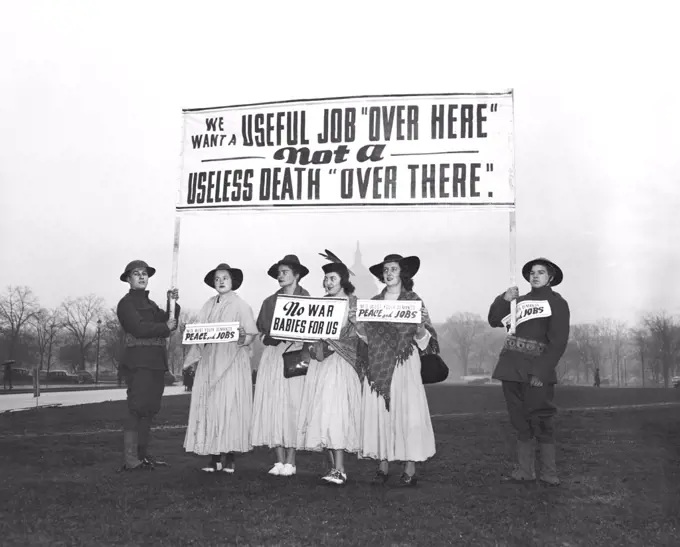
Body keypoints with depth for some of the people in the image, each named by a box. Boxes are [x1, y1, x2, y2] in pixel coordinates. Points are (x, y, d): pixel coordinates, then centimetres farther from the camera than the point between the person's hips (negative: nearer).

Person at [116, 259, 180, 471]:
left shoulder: (150, 304, 24)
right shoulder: (126, 303, -1)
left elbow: (170, 322, 13)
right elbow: (139, 328, -15)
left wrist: (172, 303, 0)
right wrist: (165, 327, -5)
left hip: (156, 363, 8)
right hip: (139, 363, -8)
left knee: (149, 410, 9)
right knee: (138, 410, -12)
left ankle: (143, 455, 15)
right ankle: (130, 460, -11)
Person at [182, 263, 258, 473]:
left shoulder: (240, 305, 2)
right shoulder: (208, 306, 14)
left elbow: (252, 334, -2)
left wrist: (242, 339, -21)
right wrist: (194, 358, 6)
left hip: (232, 361, -4)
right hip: (209, 362, 4)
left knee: (229, 406, -7)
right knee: (209, 406, -1)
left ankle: (228, 457, -2)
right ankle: (214, 458, 3)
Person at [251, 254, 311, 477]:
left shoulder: (306, 300, 4)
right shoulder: (270, 302, 15)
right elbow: (261, 329, 16)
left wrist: (304, 351, -14)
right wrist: (270, 338, -3)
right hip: (271, 356, 4)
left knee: (292, 406, -7)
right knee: (272, 406, -2)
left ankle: (290, 462, 0)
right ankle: (279, 461, 4)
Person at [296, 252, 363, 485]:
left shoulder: (353, 303, 0)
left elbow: (357, 335, -6)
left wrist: (354, 320, -23)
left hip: (341, 362, -6)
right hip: (321, 361, 6)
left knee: (335, 412, -14)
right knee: (321, 412, 2)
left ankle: (340, 469, -12)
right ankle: (334, 465, 10)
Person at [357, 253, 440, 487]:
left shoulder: (414, 300, 3)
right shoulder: (373, 302, 13)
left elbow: (421, 338, -2)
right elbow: (365, 335, 13)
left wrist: (421, 325, -22)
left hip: (404, 364, -3)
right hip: (378, 365, 4)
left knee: (406, 410, -6)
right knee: (377, 410, 1)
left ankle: (410, 469, 0)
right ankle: (383, 465, 9)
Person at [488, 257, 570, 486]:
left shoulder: (556, 303, 2)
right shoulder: (520, 300, 17)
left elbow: (558, 342, -7)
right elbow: (494, 320, 12)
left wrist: (541, 372, -15)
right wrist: (504, 299, -5)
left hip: (536, 370, -5)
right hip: (511, 365, 5)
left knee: (540, 421, -6)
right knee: (520, 421, 8)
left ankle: (549, 472, 2)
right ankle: (524, 470, 14)